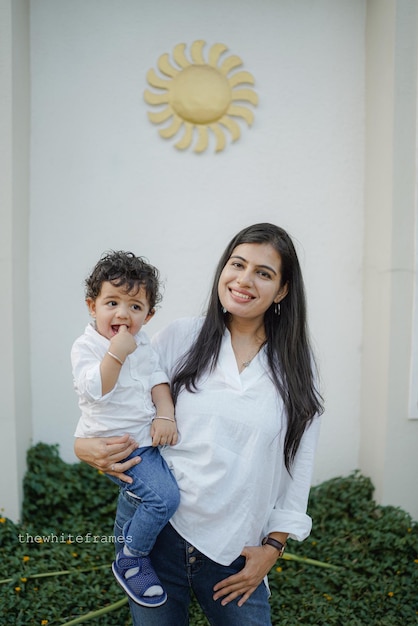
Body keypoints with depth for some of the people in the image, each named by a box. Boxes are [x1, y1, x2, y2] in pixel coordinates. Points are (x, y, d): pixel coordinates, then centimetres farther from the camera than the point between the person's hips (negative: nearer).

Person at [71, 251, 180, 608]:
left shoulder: (143, 343, 10)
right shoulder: (86, 346, -11)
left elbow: (157, 380, 8)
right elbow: (95, 391, -23)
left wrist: (166, 415, -7)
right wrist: (116, 353, -31)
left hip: (149, 436, 8)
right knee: (164, 497, -19)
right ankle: (131, 561, 4)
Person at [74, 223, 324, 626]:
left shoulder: (295, 365, -1)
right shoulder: (180, 337, -3)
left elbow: (299, 465, 3)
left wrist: (273, 547, 1)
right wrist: (85, 445, -12)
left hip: (234, 550, 1)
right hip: (153, 524, 0)